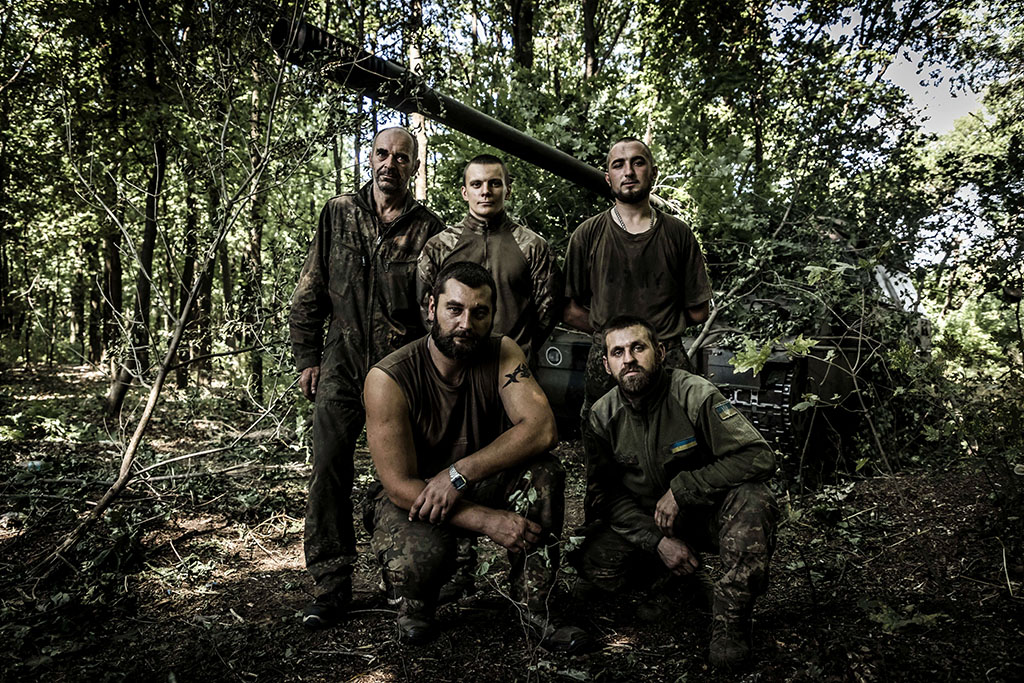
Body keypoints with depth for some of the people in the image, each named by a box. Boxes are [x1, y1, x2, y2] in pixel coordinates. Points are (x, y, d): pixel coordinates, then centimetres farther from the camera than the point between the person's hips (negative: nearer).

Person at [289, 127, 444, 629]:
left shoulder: (429, 230, 3)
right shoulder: (337, 215, 7)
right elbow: (309, 292, 9)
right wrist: (307, 357, 5)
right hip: (341, 367, 1)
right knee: (329, 471, -3)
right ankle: (332, 586, 9)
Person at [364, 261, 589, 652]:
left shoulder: (502, 355, -11)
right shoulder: (388, 379, -22)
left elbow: (542, 429, -25)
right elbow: (400, 487, -24)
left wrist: (459, 473, -34)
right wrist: (486, 520, -33)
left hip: (481, 488, 3)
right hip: (413, 501, -3)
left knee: (542, 471, -26)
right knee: (419, 557, -36)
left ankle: (533, 605, -10)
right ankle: (415, 602, 4)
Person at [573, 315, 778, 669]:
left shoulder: (695, 394, -21)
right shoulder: (603, 415, -9)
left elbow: (759, 457, -26)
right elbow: (604, 492, -5)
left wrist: (682, 489, -25)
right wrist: (658, 541, -18)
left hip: (703, 514, -3)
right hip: (642, 521, 3)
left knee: (753, 498, -33)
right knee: (594, 564, -21)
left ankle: (730, 619, -17)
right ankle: (660, 572, 13)